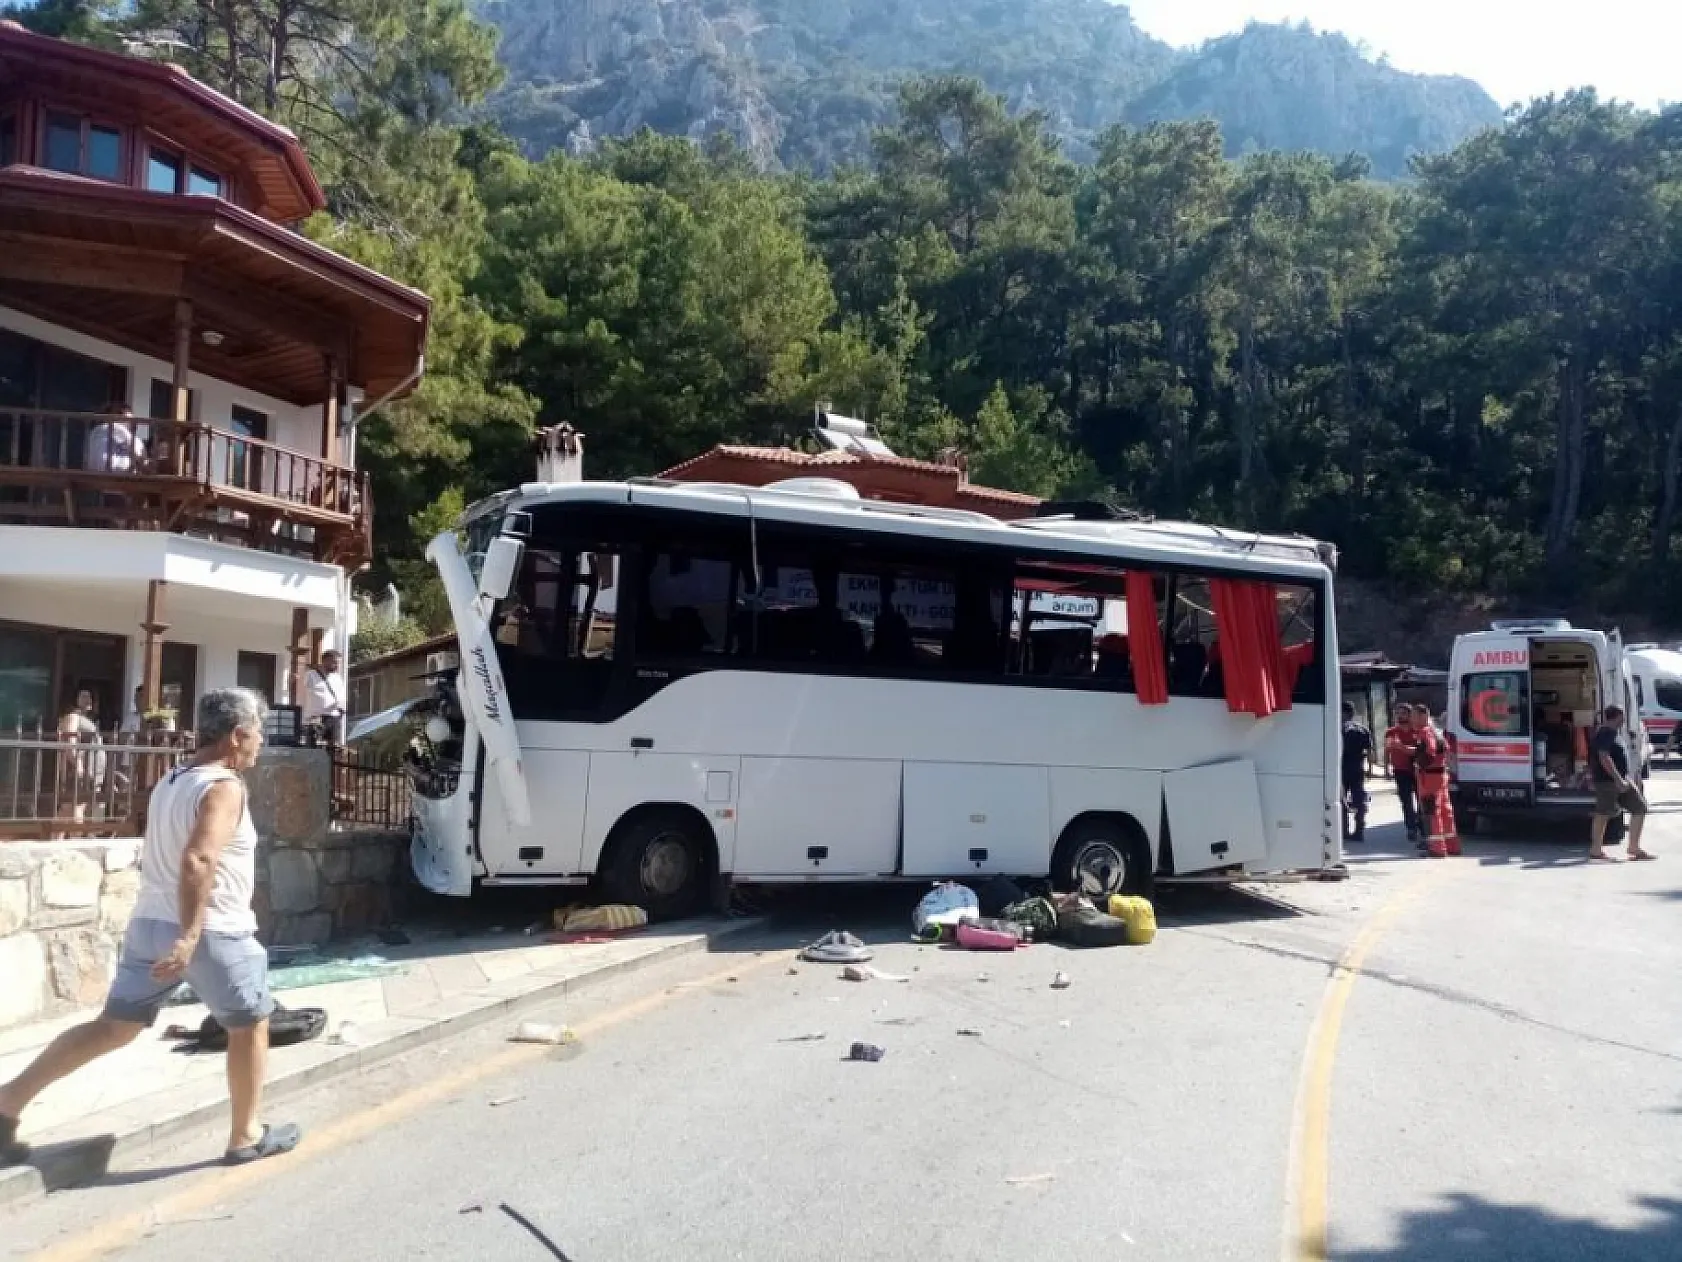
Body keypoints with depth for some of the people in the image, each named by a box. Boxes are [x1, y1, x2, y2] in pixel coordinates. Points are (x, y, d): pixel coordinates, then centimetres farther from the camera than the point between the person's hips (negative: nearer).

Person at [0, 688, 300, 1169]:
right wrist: (190, 937, -34)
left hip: (150, 924, 8)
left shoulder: (170, 782, 12)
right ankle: (246, 1137, 18)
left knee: (113, 1027, 16)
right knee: (251, 1025, 10)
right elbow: (197, 862, -30)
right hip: (214, 933, -8)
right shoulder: (224, 788, -17)